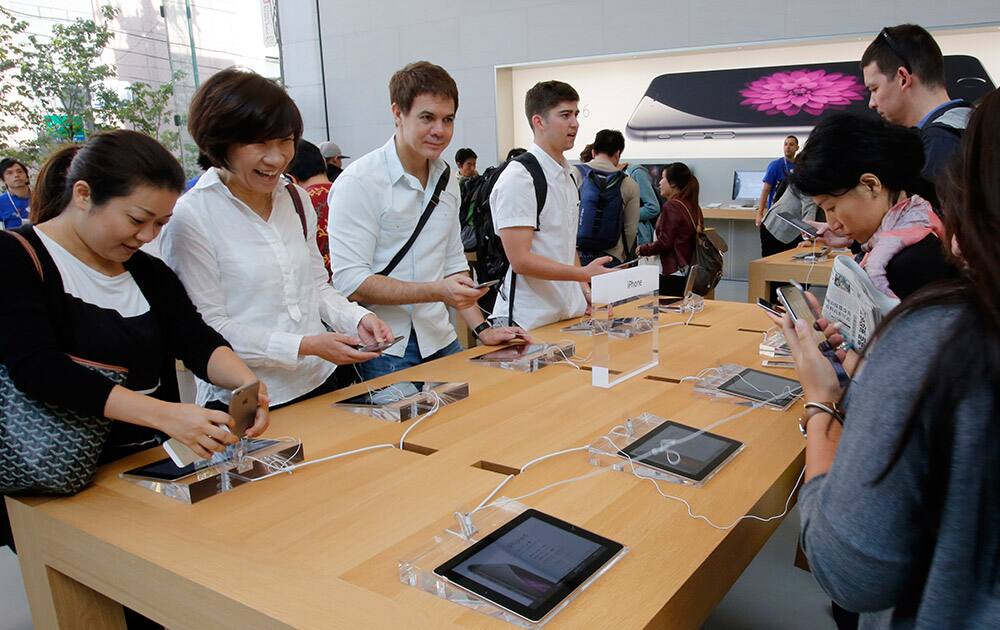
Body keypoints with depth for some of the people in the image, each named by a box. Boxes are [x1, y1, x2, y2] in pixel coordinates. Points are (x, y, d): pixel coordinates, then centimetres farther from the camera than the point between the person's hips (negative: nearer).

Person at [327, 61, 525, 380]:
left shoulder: (446, 179, 9)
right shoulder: (359, 182, -13)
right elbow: (350, 282, -18)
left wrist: (482, 328, 5)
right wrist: (438, 291, -25)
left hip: (440, 342, 6)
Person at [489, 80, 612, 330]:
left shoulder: (569, 174, 12)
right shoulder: (517, 178, -16)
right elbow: (520, 260, -20)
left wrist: (584, 289, 9)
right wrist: (584, 273, -24)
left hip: (570, 310, 8)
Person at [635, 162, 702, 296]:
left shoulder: (672, 206, -14)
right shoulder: (693, 205, 11)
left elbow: (664, 243, -16)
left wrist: (642, 249, -1)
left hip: (673, 272, -9)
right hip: (689, 271, 9)